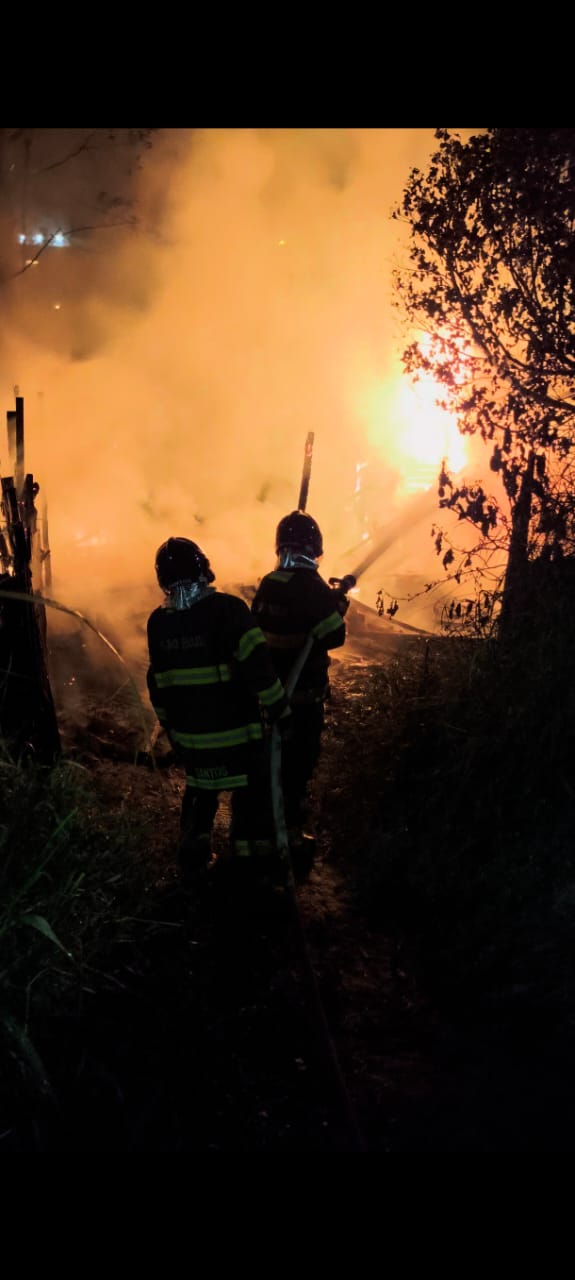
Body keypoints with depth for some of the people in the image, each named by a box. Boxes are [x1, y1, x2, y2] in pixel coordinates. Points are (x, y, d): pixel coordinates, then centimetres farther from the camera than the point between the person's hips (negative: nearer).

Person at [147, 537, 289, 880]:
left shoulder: (158, 621, 1)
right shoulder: (229, 608, -16)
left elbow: (158, 684, 9)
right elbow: (258, 665, -20)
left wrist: (171, 727, 20)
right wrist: (279, 709, -10)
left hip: (190, 734, 5)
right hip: (237, 732, -5)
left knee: (200, 791, 24)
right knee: (252, 798, 9)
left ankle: (193, 854, 31)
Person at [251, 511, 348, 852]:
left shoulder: (268, 584, 1)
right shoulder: (312, 587, -20)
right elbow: (334, 636, -21)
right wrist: (339, 604, -2)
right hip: (305, 691, -7)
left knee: (278, 752, 22)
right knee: (300, 760, 3)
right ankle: (291, 830, 10)